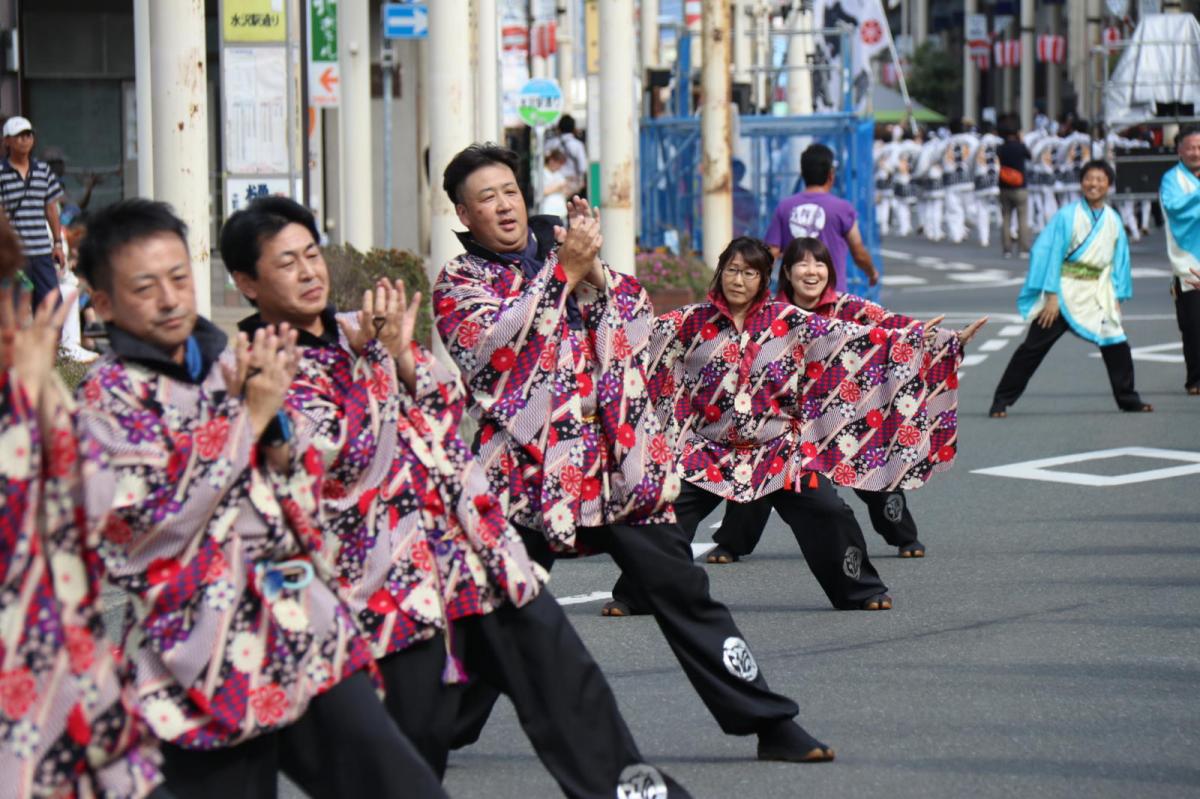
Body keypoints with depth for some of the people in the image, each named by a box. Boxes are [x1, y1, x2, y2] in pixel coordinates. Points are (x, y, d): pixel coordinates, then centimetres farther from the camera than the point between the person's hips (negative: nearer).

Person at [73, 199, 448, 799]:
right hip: (211, 666, -6)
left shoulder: (229, 365, 14)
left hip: (307, 631, 6)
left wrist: (274, 425, -2)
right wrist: (250, 415, -11)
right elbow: (140, 524, -17)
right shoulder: (110, 395, -3)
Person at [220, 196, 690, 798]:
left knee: (565, 680, 8)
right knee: (417, 728, -4)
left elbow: (447, 406, 12)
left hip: (472, 539, 7)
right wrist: (378, 359, -14)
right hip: (391, 572, -7)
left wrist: (402, 353, -5)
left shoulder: (358, 330, 15)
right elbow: (341, 459, -17)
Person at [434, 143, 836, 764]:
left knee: (681, 590, 1)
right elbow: (492, 349, -15)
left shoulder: (561, 245, 15)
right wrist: (564, 272, -15)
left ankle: (771, 725, 4)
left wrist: (596, 273, -9)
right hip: (526, 468, -2)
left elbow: (640, 322, 8)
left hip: (619, 460, 2)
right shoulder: (457, 284, 5)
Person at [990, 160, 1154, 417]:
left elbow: (1119, 261, 12)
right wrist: (1051, 296, -14)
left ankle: (1128, 399, 18)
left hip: (1097, 295, 4)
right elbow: (1050, 253, -10)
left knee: (1117, 345, 0)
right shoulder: (1067, 216, -9)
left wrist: (1117, 298, 7)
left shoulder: (1113, 221, 4)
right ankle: (1001, 401, 2)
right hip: (1064, 292, -4)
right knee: (1034, 346, -2)